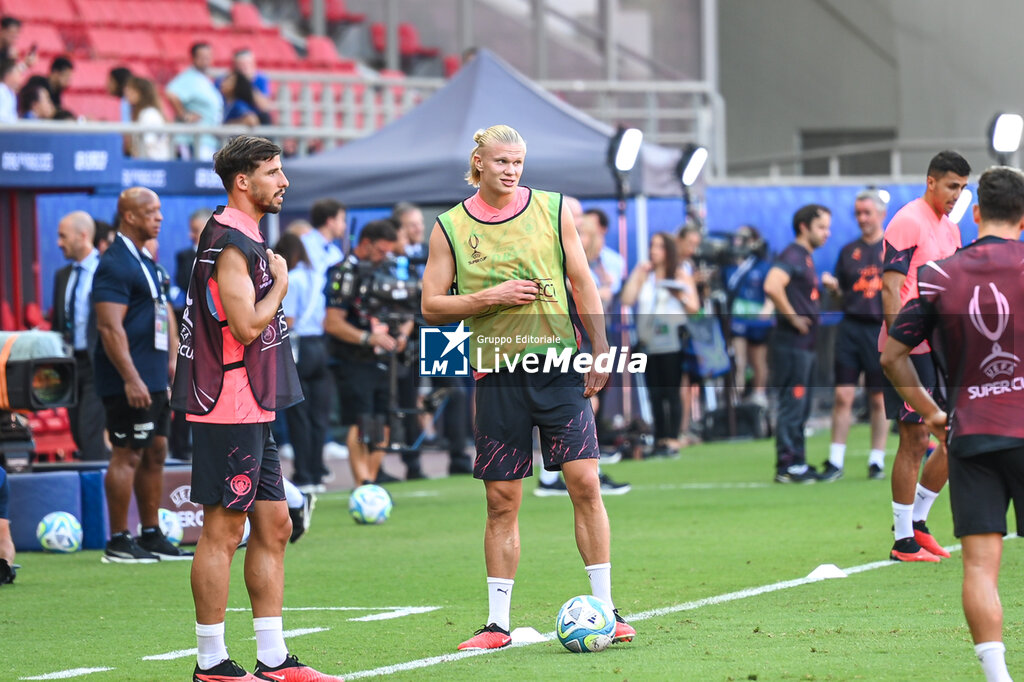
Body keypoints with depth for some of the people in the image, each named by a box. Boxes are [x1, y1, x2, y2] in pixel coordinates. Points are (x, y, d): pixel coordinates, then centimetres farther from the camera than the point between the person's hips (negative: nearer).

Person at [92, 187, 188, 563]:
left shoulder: (146, 262, 17)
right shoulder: (115, 265, -14)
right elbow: (110, 326, -21)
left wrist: (173, 360, 19)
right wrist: (130, 378, -25)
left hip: (154, 379, 10)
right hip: (129, 381, -10)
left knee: (155, 453, 12)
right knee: (127, 454, -7)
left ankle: (151, 536, 19)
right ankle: (118, 542, -3)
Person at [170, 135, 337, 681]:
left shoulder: (247, 238, 17)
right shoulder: (230, 241, -15)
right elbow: (245, 324, -21)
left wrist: (274, 311, 12)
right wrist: (281, 284, -8)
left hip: (253, 410, 11)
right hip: (229, 409, -11)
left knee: (273, 527, 11)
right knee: (222, 530, -6)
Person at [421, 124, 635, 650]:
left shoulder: (553, 210, 5)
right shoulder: (450, 227, 3)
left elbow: (582, 283, 9)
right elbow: (431, 307, 3)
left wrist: (600, 351, 2)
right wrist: (489, 297, -11)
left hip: (560, 365, 0)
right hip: (496, 371, 0)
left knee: (584, 481, -7)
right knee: (502, 501, 2)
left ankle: (605, 608, 1)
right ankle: (497, 623, 9)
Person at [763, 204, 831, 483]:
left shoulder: (806, 258, 18)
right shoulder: (792, 255, -13)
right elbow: (772, 285, -30)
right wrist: (793, 318, -22)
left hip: (805, 345, 10)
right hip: (793, 343, -10)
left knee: (799, 408, 13)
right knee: (792, 405, -7)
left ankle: (797, 464, 17)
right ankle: (788, 466, -5)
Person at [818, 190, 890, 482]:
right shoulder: (848, 251, 13)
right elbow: (841, 291, 15)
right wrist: (831, 285, -6)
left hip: (882, 329, -2)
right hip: (851, 326, 2)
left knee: (880, 399, 3)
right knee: (843, 395, -3)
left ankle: (877, 460, 11)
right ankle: (835, 461, 0)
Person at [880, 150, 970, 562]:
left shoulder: (950, 228, 16)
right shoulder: (908, 222, -11)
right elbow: (890, 289, -16)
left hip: (940, 349, 9)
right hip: (911, 349, -9)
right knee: (915, 441, -6)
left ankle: (916, 521, 21)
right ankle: (903, 542, 1)